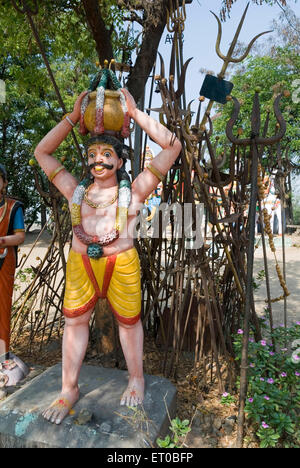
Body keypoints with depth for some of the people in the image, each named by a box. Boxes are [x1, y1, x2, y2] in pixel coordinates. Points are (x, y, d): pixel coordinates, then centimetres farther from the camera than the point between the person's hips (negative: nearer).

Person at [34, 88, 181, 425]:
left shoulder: (133, 191, 3)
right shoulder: (76, 192, 13)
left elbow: (172, 147, 1)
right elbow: (42, 152, 18)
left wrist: (134, 112, 4)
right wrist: (73, 116, 13)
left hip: (121, 264, -3)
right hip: (80, 263, 4)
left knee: (129, 321, 10)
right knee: (74, 321, 10)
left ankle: (136, 379, 35)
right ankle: (69, 390, 30)